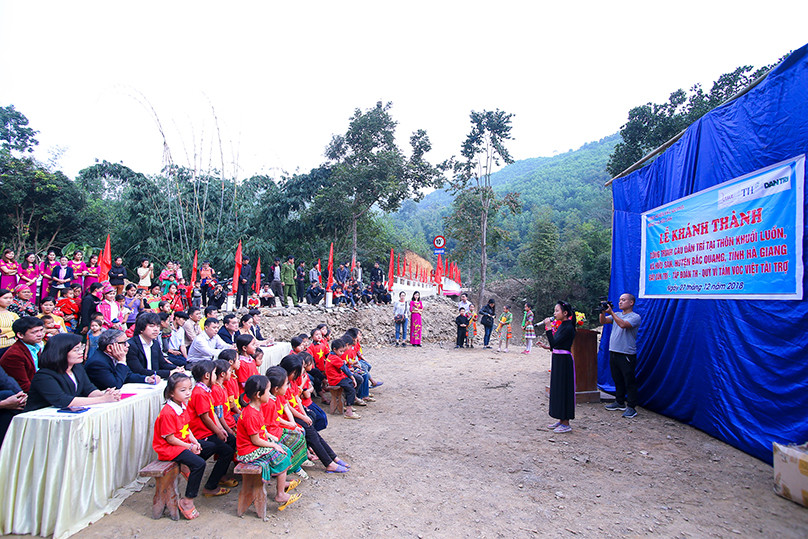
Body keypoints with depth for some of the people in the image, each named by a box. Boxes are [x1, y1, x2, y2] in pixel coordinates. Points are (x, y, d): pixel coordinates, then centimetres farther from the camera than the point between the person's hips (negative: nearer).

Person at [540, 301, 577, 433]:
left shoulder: (568, 328, -17)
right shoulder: (561, 325, 11)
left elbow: (554, 342, -23)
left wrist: (548, 328, -23)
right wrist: (549, 347, 8)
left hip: (564, 361, -10)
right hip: (558, 360, 10)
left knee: (563, 390, -3)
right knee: (557, 389, 14)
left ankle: (566, 424, 7)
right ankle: (561, 420, 24)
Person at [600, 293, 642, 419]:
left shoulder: (635, 317, -6)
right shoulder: (617, 315, 16)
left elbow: (623, 324, -23)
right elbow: (603, 321, 5)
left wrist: (611, 312, -20)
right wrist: (603, 311, -11)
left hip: (627, 355, -7)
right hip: (613, 352, 7)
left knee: (629, 382, -2)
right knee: (617, 380, 16)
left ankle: (631, 407, 5)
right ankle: (619, 402, 28)